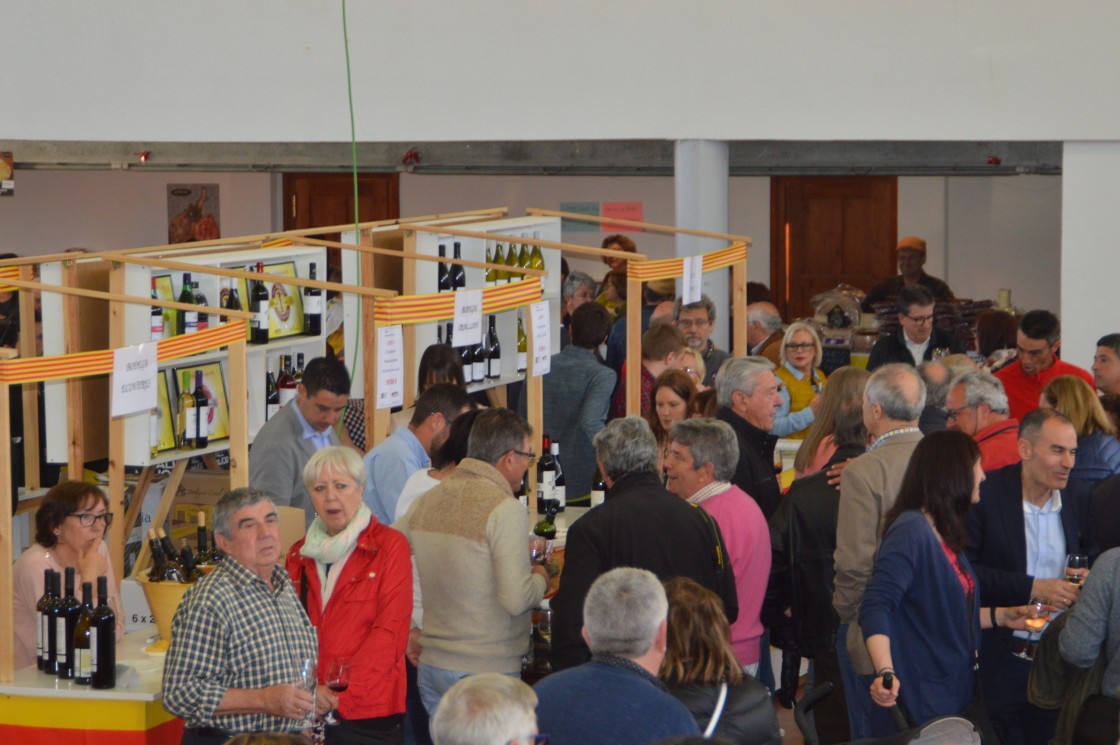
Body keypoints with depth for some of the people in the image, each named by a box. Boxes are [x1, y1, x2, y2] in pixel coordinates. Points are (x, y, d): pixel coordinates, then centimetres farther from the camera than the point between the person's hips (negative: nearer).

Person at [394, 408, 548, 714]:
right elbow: (516, 600, -20)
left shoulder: (428, 500, 7)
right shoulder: (505, 509, -14)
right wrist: (540, 579, 2)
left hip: (431, 666, 7)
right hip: (487, 672, -7)